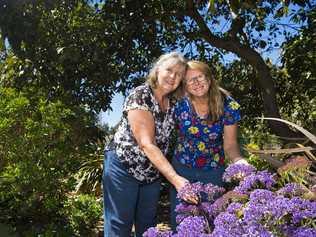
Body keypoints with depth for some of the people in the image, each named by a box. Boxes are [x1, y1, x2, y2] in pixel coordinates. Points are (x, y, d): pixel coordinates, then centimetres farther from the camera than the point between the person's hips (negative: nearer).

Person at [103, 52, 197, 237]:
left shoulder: (173, 103, 1)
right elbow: (146, 144, -29)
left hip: (152, 173, 7)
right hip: (124, 168, -6)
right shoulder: (140, 96, -21)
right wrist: (176, 179, -35)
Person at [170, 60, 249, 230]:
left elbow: (230, 144, -11)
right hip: (181, 167, 1)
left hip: (213, 172, 0)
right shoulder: (179, 104, -16)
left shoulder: (228, 106, -17)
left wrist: (239, 160, -32)